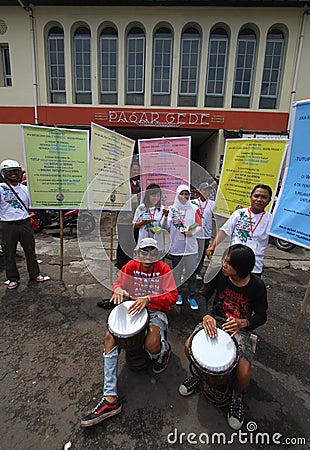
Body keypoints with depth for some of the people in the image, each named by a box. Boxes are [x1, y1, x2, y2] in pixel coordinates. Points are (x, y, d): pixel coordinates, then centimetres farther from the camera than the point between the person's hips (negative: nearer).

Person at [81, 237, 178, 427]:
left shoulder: (163, 268, -9)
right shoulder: (131, 266, 1)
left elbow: (173, 296, -15)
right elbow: (118, 283, 5)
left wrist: (148, 299, -30)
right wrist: (118, 290, -22)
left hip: (157, 312, -3)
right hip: (134, 310, 4)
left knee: (151, 344, -32)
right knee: (109, 337, -18)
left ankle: (164, 350, 11)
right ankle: (111, 399, -14)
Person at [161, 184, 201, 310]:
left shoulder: (193, 210, 6)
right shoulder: (172, 209, 3)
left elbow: (199, 226, 5)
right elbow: (165, 226, -3)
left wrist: (192, 232, -14)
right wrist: (165, 216, -21)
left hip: (190, 246, 0)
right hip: (176, 246, 0)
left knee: (191, 272, 2)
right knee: (176, 271, 12)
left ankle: (192, 297, 15)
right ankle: (178, 294, 29)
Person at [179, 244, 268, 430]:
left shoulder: (257, 286, -17)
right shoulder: (219, 274, -14)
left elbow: (261, 316, -6)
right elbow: (203, 296, -9)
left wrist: (242, 323, -27)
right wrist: (206, 315, -29)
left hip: (240, 328, -2)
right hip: (216, 320, 2)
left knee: (244, 373, -22)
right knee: (189, 346, -19)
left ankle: (237, 396, 17)